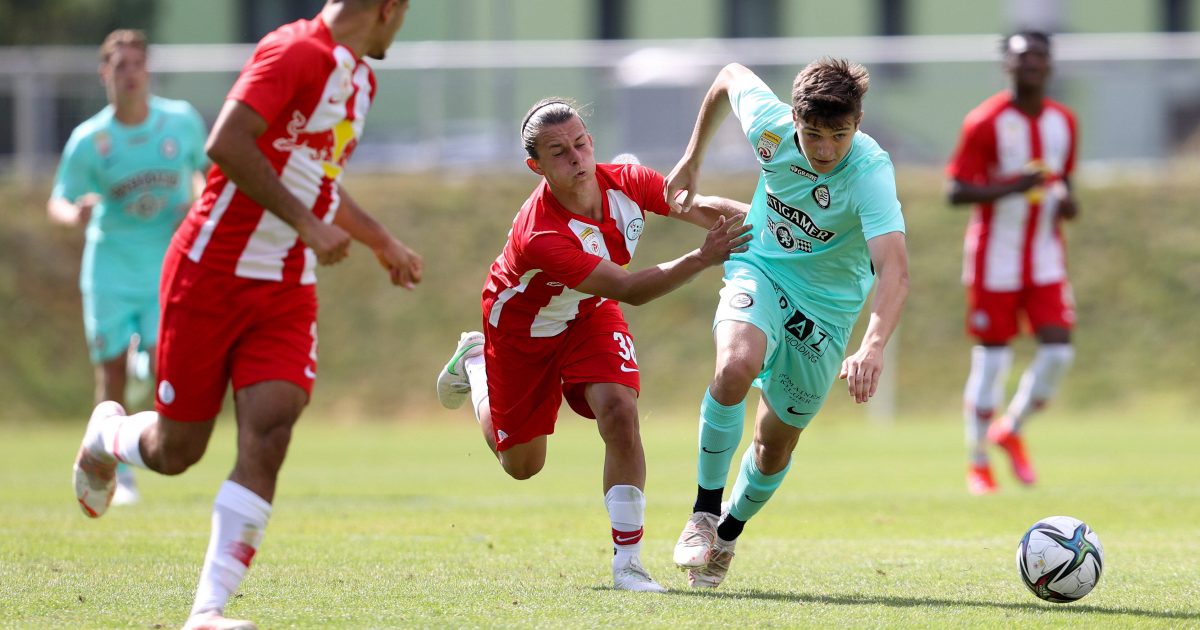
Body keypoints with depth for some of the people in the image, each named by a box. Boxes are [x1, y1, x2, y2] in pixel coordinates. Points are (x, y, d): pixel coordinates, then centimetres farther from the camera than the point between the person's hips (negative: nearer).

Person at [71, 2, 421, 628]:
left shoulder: (359, 78, 15)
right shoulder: (293, 53, -15)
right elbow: (226, 144, -27)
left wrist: (383, 243, 37)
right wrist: (307, 223, -27)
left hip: (286, 293, 7)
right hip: (213, 273, -7)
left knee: (268, 436, -14)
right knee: (176, 451, 4)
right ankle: (106, 435, 41)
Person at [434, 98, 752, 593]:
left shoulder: (624, 181, -26)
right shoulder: (539, 236, -43)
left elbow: (701, 209, -16)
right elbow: (629, 289, -44)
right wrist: (702, 258, -52)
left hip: (590, 313, 3)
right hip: (522, 326, -3)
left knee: (619, 412, -22)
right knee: (522, 464, 13)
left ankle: (627, 561, -15)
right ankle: (474, 362, 42)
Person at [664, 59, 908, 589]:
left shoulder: (869, 172, -32)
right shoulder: (769, 123, -21)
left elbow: (894, 270, -46)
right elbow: (730, 77, 3)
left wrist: (872, 349, -61)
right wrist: (692, 159, 10)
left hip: (826, 306, -1)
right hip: (759, 271, 1)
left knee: (775, 446, 9)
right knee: (736, 366, -32)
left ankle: (728, 534, 40)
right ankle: (704, 513, -16)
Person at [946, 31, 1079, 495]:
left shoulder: (1064, 122, 7)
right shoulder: (985, 122, -10)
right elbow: (956, 192, -12)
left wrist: (1066, 202, -3)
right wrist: (1011, 187, -26)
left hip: (1046, 259, 5)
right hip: (996, 260, -5)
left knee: (1059, 350, -8)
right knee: (991, 358, -2)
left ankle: (1012, 430, 18)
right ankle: (977, 464, 13)